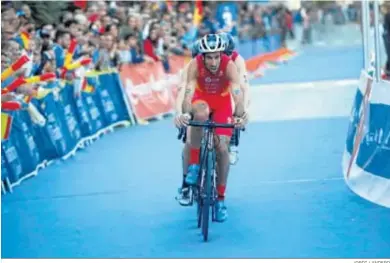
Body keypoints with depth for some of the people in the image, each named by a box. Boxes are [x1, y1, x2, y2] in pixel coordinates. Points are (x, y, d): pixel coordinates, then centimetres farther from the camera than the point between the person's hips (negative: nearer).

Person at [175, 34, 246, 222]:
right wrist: (184, 113, -58)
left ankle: (220, 199, 1)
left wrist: (239, 116, -59)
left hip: (222, 102, 0)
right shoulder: (195, 65, -30)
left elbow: (238, 95, -41)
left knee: (222, 147, -13)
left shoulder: (229, 65, -31)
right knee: (201, 113, -37)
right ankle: (193, 165, -22)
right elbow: (188, 92, -39)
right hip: (202, 99, 0)